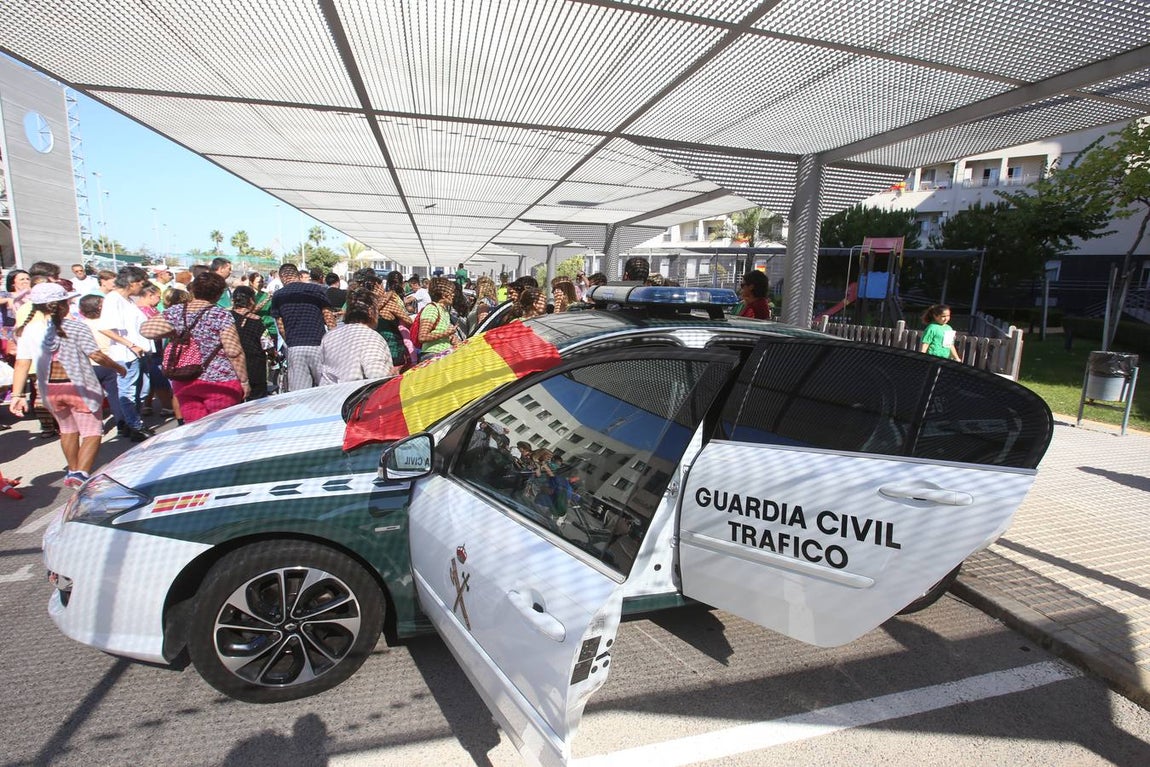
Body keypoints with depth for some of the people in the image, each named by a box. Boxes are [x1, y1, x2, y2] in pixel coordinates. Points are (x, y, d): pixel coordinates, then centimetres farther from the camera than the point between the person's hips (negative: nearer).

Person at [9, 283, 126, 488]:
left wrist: (17, 395, -3)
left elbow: (22, 365, -4)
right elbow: (97, 356, -15)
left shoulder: (30, 330, 0)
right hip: (80, 388, -5)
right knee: (92, 432, 0)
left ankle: (72, 471, 35)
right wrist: (118, 367, 2)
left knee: (67, 430, 23)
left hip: (50, 390, 5)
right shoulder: (74, 327, -12)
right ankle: (81, 473, -16)